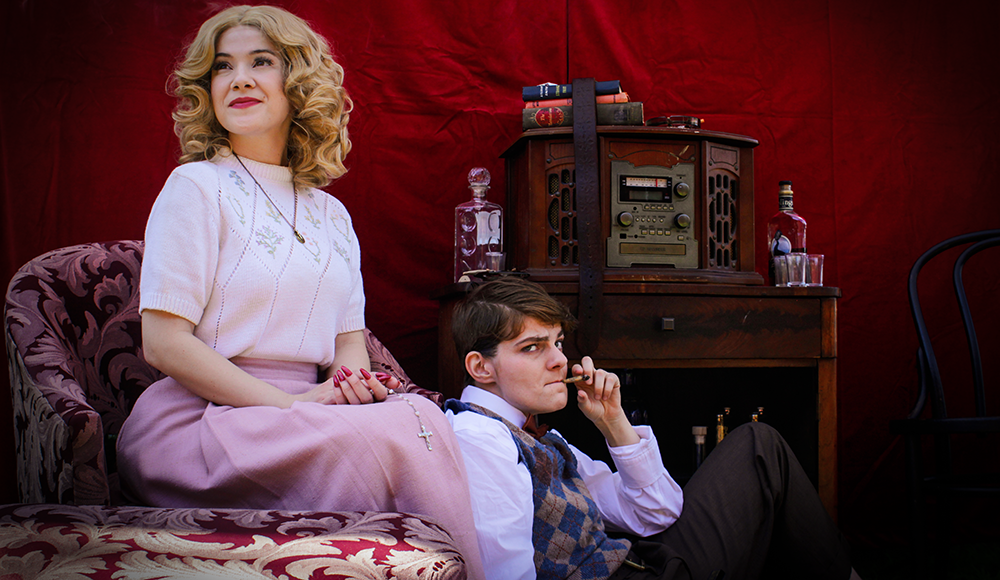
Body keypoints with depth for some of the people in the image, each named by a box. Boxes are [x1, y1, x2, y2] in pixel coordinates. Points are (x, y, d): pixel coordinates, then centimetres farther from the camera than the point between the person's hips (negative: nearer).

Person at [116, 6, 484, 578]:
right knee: (409, 428, -29)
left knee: (420, 414, -28)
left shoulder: (331, 214, 18)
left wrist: (354, 379, -8)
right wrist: (291, 404, -16)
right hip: (195, 419, -5)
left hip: (301, 415, 5)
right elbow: (164, 343, -8)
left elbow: (350, 337, 18)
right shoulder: (197, 186, -1)